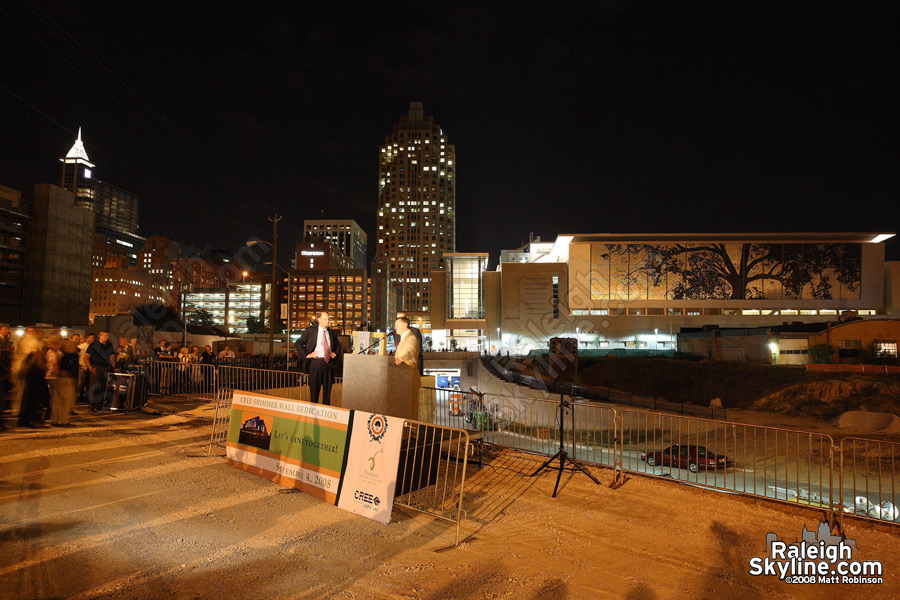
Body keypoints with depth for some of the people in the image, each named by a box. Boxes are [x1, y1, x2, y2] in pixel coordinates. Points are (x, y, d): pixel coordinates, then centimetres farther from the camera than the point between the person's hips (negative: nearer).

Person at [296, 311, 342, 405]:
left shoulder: (331, 333, 11)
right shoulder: (310, 330, -1)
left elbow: (338, 344, 28)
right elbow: (298, 344, 0)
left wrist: (335, 353, 10)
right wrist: (307, 354, -8)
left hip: (328, 362, 4)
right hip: (316, 361, -4)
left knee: (327, 388, 8)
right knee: (314, 388, 3)